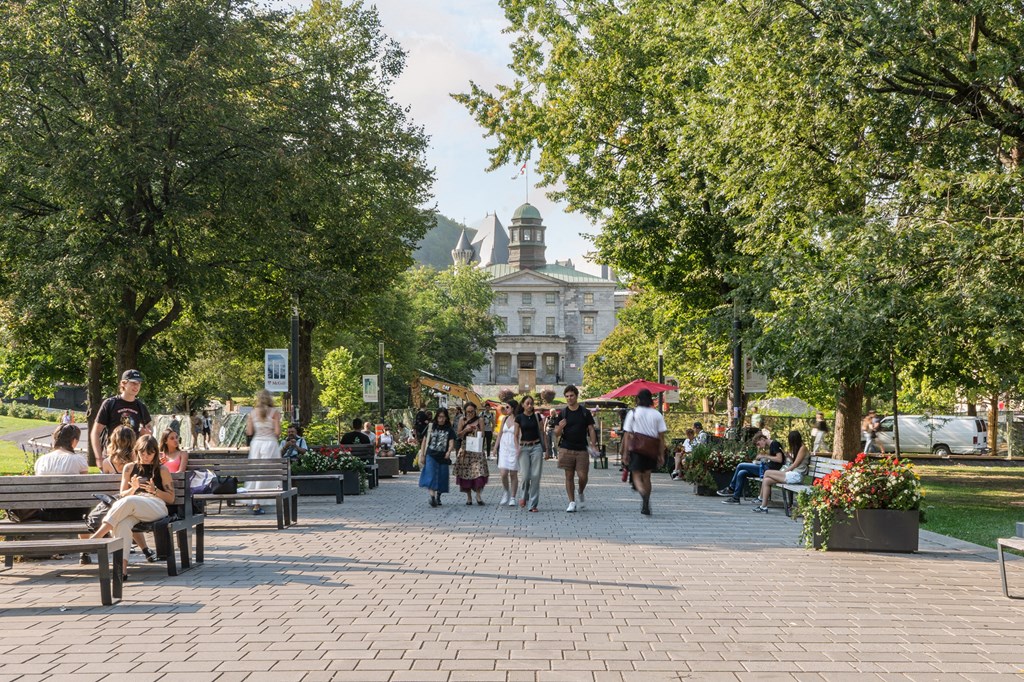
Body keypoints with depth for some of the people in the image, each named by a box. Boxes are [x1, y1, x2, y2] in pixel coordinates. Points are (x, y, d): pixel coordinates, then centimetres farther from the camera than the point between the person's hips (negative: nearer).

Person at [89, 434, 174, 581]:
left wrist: (154, 490, -5)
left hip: (156, 507, -2)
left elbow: (171, 498, 14)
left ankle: (96, 536, -41)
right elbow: (122, 494, 23)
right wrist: (133, 488, 1)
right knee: (122, 523, -37)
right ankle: (122, 566, -52)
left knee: (128, 502, -36)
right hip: (132, 510, 2)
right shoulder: (130, 468, 24)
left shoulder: (162, 470, 17)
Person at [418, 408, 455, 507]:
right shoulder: (430, 427, 7)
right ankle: (432, 497, -25)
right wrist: (422, 455, 6)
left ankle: (438, 497, 24)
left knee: (441, 478, 6)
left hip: (443, 457, 1)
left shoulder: (449, 430, 5)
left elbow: (451, 443, -7)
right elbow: (424, 441, 11)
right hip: (431, 455, -1)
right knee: (431, 476, -16)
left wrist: (449, 452, -28)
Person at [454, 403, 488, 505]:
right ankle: (469, 497, 11)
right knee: (466, 473, 2)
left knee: (478, 471, -13)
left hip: (477, 450, -2)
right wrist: (465, 430, -9)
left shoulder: (479, 420, 4)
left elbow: (482, 434, 2)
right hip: (465, 449, 2)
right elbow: (458, 435, 9)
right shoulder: (463, 420, 8)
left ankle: (478, 494, -3)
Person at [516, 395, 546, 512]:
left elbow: (541, 431, 10)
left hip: (536, 446, 1)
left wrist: (545, 445, 5)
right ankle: (523, 496, 20)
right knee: (525, 475, -9)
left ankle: (533, 504, 1)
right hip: (524, 447, -1)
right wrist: (517, 447, -10)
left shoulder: (537, 416, 6)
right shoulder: (519, 418, 4)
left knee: (536, 475, -4)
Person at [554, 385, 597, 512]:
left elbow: (591, 430, 6)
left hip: (582, 449, -1)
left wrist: (593, 445, -5)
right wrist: (560, 427, -17)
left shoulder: (585, 412, 5)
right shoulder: (562, 414, 6)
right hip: (566, 449, 1)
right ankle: (572, 502, 8)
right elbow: (556, 434, 6)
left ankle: (581, 495, 23)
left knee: (582, 476, -6)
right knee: (569, 476, 1)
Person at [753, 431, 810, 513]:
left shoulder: (803, 448, -5)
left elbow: (795, 464, -10)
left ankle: (761, 500, -5)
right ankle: (764, 506, -12)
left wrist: (783, 472, -8)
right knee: (766, 480, -8)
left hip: (796, 475, -9)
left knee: (767, 473, -14)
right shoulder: (797, 448, 23)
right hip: (791, 474, 9)